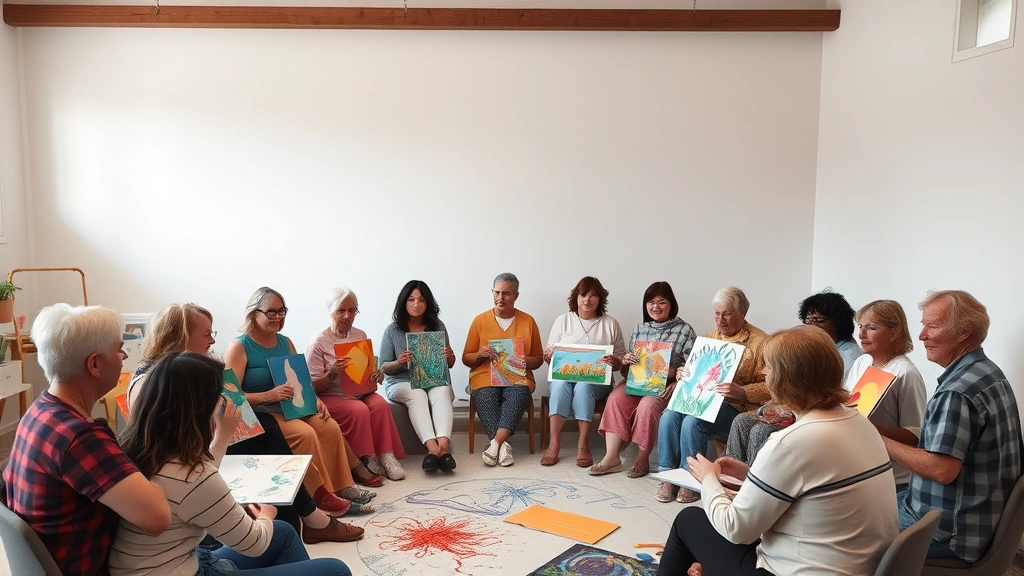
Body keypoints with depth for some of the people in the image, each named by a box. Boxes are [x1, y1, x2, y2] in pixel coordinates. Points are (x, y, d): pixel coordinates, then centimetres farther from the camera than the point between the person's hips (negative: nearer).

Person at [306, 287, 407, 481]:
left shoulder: (360, 336, 9)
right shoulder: (319, 342, -7)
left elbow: (370, 369, 18)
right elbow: (313, 386, -8)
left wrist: (377, 375, -7)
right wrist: (332, 373, -28)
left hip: (360, 391, 4)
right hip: (331, 396, -4)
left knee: (380, 404, -26)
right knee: (359, 410, -32)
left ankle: (386, 456, -22)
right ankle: (366, 460, -19)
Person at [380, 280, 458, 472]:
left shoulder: (438, 326, 7)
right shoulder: (392, 330, 1)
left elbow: (449, 364, 14)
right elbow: (383, 368, 3)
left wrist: (449, 357, -11)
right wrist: (398, 363, -19)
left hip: (434, 381, 2)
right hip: (401, 383, -1)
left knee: (443, 393, -33)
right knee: (417, 395, -35)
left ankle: (443, 444, -52)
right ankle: (433, 447, -50)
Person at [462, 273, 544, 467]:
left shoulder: (528, 321, 9)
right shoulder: (480, 320, 8)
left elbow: (538, 359, 14)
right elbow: (466, 358, 12)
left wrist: (526, 362, -9)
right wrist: (479, 355, -11)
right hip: (485, 375, 0)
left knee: (518, 395, -35)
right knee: (485, 398, -35)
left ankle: (495, 444, -38)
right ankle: (503, 446, -33)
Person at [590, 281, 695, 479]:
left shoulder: (684, 331, 0)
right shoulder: (639, 329, 12)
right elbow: (625, 371, 15)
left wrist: (677, 383, -21)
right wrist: (625, 361, -9)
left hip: (666, 386, -4)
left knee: (647, 406, -32)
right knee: (615, 399, -25)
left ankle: (643, 458, -15)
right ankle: (612, 457, -24)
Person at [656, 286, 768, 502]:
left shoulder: (759, 342, -6)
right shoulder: (711, 336, 16)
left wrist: (739, 391, -27)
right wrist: (683, 374, 4)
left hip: (737, 408, -6)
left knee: (693, 422, -30)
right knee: (669, 416, -21)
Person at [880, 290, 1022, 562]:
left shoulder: (957, 391, -26)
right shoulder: (987, 370, 6)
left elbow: (942, 470, -29)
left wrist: (880, 441, -19)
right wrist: (876, 429, 0)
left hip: (948, 529, -10)